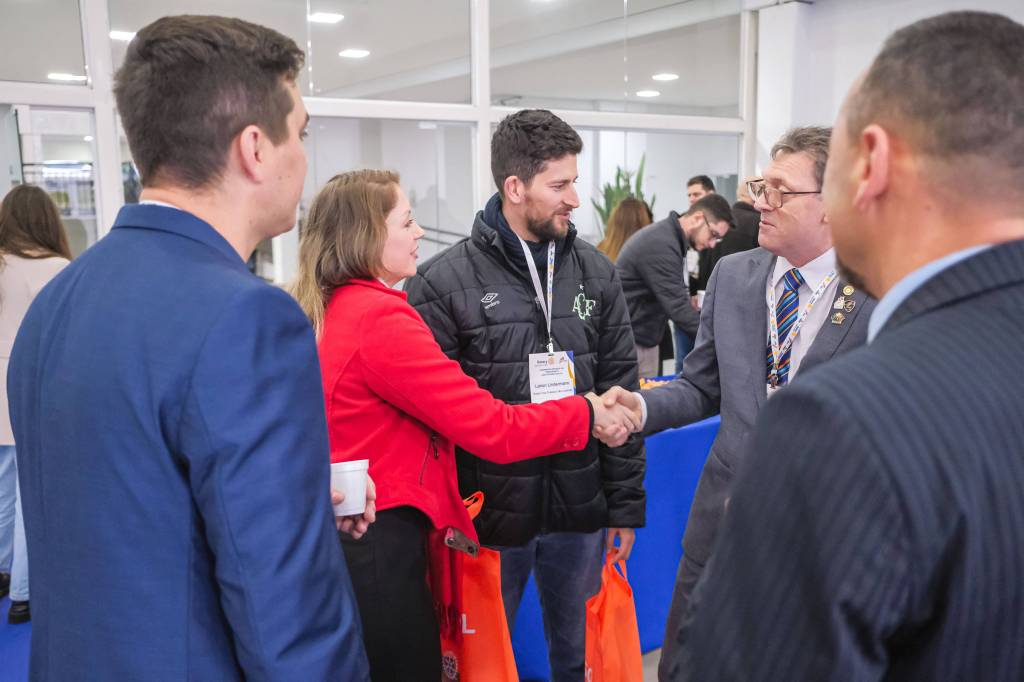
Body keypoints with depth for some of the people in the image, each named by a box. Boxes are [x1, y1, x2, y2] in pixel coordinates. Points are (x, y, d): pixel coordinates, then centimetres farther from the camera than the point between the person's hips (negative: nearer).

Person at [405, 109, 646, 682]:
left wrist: (626, 504, 4)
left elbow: (619, 394, 5)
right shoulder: (445, 283, -10)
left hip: (581, 509, 3)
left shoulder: (597, 273, 3)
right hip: (490, 513, -3)